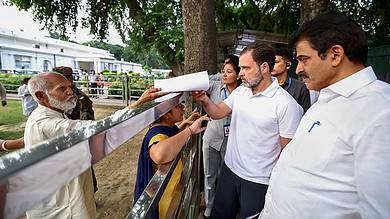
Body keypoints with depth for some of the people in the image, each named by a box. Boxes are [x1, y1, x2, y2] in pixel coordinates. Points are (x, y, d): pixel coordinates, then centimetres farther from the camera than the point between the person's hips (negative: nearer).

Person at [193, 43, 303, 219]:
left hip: (258, 181, -5)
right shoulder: (240, 91, 1)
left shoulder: (285, 104, -19)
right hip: (229, 169, 6)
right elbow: (218, 113, 2)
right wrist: (205, 100, -17)